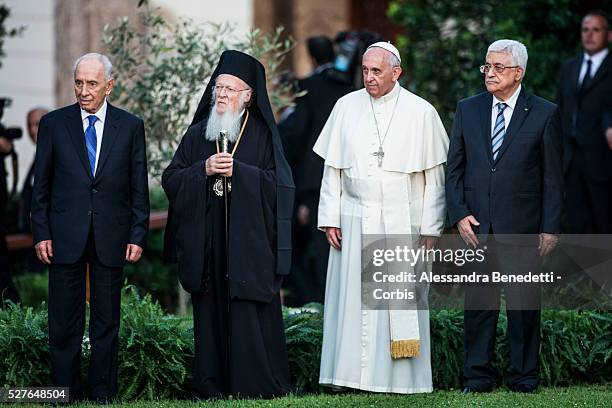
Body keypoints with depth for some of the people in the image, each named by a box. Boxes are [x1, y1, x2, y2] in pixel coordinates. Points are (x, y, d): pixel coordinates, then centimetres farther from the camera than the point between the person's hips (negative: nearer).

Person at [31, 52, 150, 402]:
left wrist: (138, 236, -1)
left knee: (107, 324, 5)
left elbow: (139, 187, 5)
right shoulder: (54, 124, 4)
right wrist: (41, 233, -1)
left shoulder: (130, 126, 4)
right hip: (65, 238, 0)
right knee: (64, 324, 2)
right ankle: (66, 396, 8)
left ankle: (104, 397, 11)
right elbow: (41, 185, 5)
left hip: (111, 239, 0)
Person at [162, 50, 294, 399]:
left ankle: (256, 384, 0)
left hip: (248, 240, -3)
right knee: (210, 313, 2)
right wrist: (204, 170, -10)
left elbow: (279, 183, -5)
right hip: (207, 243, 3)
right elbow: (171, 180, 6)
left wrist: (238, 170, -14)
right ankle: (211, 387, 6)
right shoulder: (197, 134, 12)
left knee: (250, 314, -5)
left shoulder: (263, 134, 3)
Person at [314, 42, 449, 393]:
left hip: (403, 222, -2)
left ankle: (403, 377, 5)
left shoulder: (421, 113, 0)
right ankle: (352, 372, 5)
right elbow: (332, 168, 9)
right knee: (353, 297, 0)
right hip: (354, 220, 2)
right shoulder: (346, 107, 6)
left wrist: (430, 229, -3)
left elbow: (435, 176, 1)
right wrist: (330, 218, 3)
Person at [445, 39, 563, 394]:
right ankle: (478, 378, 13)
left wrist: (550, 228, -5)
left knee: (524, 303, 3)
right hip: (476, 225, 3)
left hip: (522, 229, -2)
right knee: (479, 302, 5)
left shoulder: (544, 114, 0)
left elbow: (553, 177, 0)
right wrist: (459, 215, -2)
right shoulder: (468, 110, 9)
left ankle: (524, 378, 13)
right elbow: (454, 168, 10)